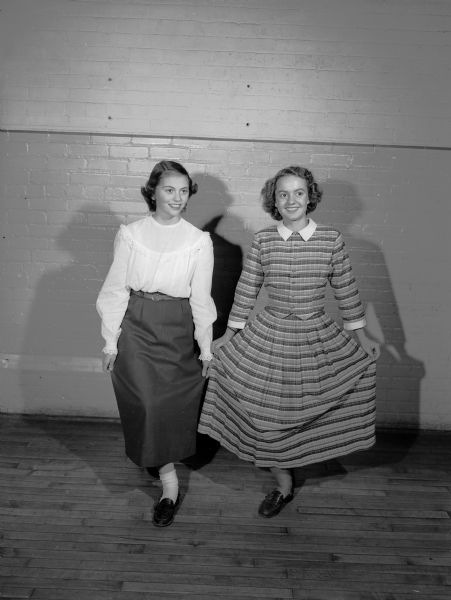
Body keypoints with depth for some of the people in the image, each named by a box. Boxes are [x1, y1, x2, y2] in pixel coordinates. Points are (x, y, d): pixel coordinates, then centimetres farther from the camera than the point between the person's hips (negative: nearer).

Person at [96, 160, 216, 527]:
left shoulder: (199, 241, -3)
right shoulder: (130, 234, -2)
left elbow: (201, 298, 0)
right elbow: (116, 290, 0)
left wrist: (207, 347, 2)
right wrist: (111, 342, -1)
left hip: (178, 330, 0)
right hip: (136, 325, 0)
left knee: (172, 403, 5)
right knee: (147, 403, -3)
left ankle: (159, 459, 33)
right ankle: (169, 480, 15)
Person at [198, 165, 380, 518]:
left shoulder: (331, 238, -5)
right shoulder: (262, 240, -4)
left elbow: (346, 289, 2)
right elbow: (247, 290, 2)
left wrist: (361, 335, 7)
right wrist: (228, 336, 5)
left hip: (318, 336, 0)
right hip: (270, 334, 0)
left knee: (310, 405, 8)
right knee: (265, 414, 4)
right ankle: (284, 484, 26)